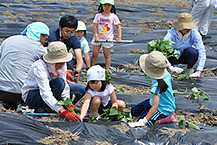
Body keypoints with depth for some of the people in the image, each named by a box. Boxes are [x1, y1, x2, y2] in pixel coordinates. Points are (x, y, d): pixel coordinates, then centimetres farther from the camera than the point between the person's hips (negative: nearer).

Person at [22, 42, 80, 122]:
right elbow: (45, 93, -40)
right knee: (59, 82, -33)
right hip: (31, 96, -8)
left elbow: (65, 86, -7)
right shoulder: (40, 67, -32)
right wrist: (63, 112, -48)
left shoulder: (62, 65, -11)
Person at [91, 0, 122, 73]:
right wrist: (96, 36, -14)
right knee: (94, 54, 3)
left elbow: (118, 27, -2)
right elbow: (95, 26, -2)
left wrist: (119, 37, -12)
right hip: (97, 38, 2)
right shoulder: (98, 16, 2)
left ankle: (107, 69, 12)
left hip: (108, 39, -2)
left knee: (107, 55, 4)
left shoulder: (113, 17, -2)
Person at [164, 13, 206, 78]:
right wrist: (170, 67, -47)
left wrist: (198, 71, -35)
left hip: (185, 57, 0)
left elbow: (201, 51, -25)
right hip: (174, 57, 0)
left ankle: (190, 68, -3)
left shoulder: (194, 33, -24)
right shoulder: (171, 33, -27)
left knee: (192, 51, -34)